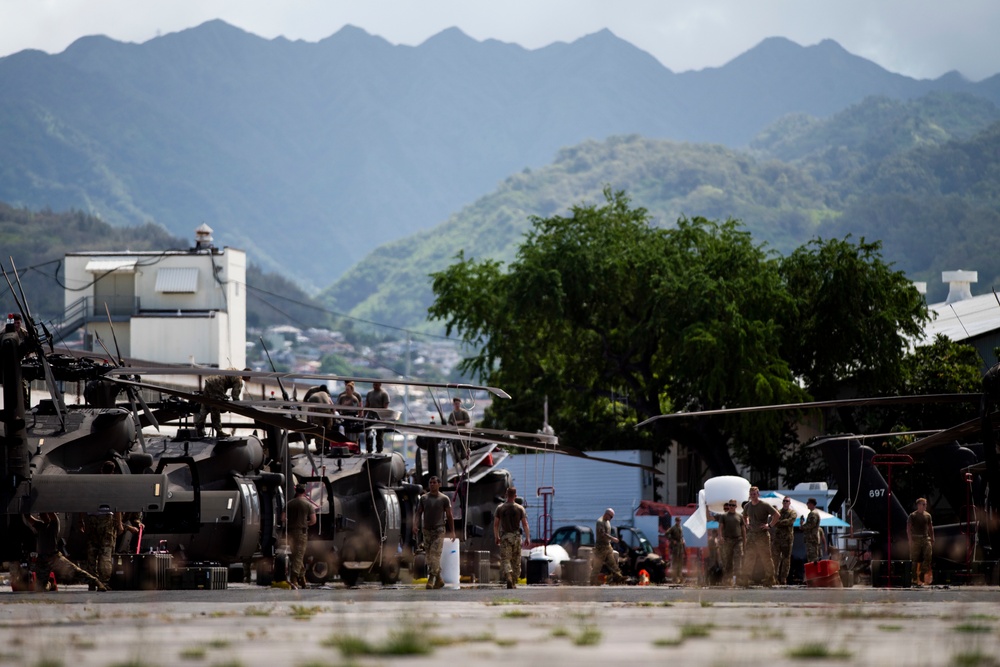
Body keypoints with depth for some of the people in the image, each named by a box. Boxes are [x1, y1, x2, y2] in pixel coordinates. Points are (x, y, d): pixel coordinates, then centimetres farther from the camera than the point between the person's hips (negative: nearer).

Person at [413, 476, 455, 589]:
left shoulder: (444, 499, 1)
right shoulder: (423, 498, 9)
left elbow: (449, 516, 3)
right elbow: (418, 513, 8)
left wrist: (452, 531, 0)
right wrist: (415, 525, -9)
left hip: (439, 530, -4)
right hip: (427, 530, 4)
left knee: (435, 555, -15)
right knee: (429, 556, 5)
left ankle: (431, 579, -20)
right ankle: (439, 579, 16)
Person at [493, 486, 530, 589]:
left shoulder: (500, 508, 1)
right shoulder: (520, 508, -2)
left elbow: (495, 524, 3)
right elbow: (525, 524, -5)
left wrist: (496, 537, 14)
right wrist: (527, 537, 0)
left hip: (505, 536, 0)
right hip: (516, 536, 0)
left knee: (505, 559, -4)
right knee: (516, 560, 11)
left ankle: (508, 577, -28)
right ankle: (514, 583, 16)